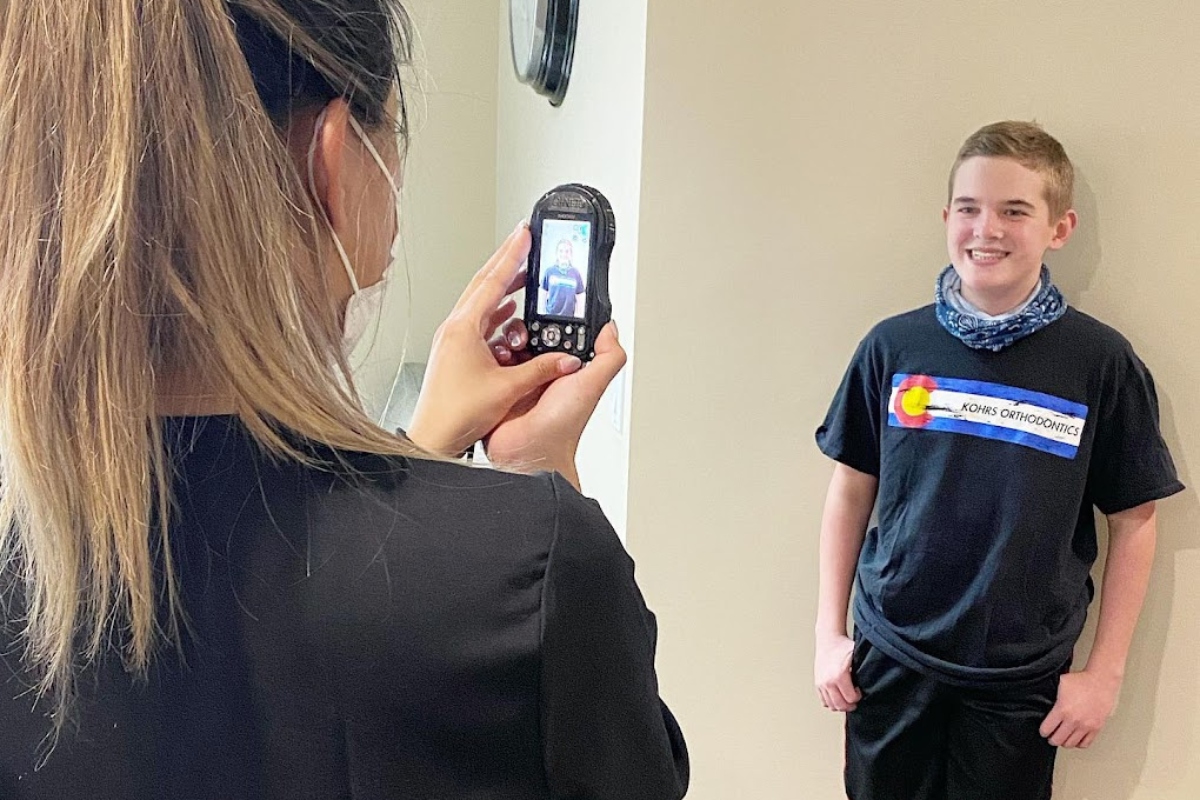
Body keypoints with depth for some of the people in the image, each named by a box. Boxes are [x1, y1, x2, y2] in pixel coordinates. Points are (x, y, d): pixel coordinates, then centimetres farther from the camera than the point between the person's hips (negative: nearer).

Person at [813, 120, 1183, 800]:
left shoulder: (1102, 362, -9)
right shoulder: (893, 346, -6)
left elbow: (1134, 521, -1)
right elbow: (852, 491, 3)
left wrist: (1105, 673, -2)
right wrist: (829, 634, 3)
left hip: (1022, 682, -1)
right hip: (889, 661, 2)